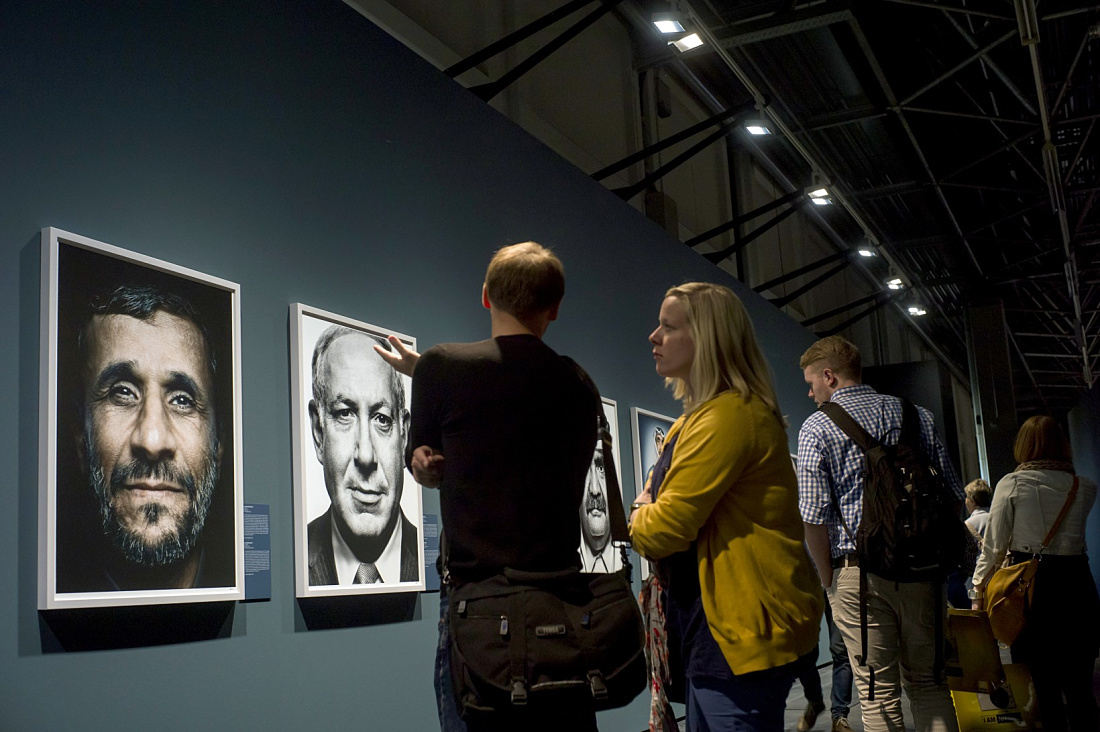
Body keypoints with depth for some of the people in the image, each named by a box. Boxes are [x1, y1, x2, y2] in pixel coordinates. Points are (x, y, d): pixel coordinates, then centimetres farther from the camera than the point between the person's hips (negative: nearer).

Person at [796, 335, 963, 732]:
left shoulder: (816, 427, -3)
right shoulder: (917, 415, 10)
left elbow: (815, 516, -9)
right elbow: (953, 495, 9)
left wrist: (829, 579, 1)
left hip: (859, 570, -4)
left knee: (879, 695, 2)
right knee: (927, 683, 14)